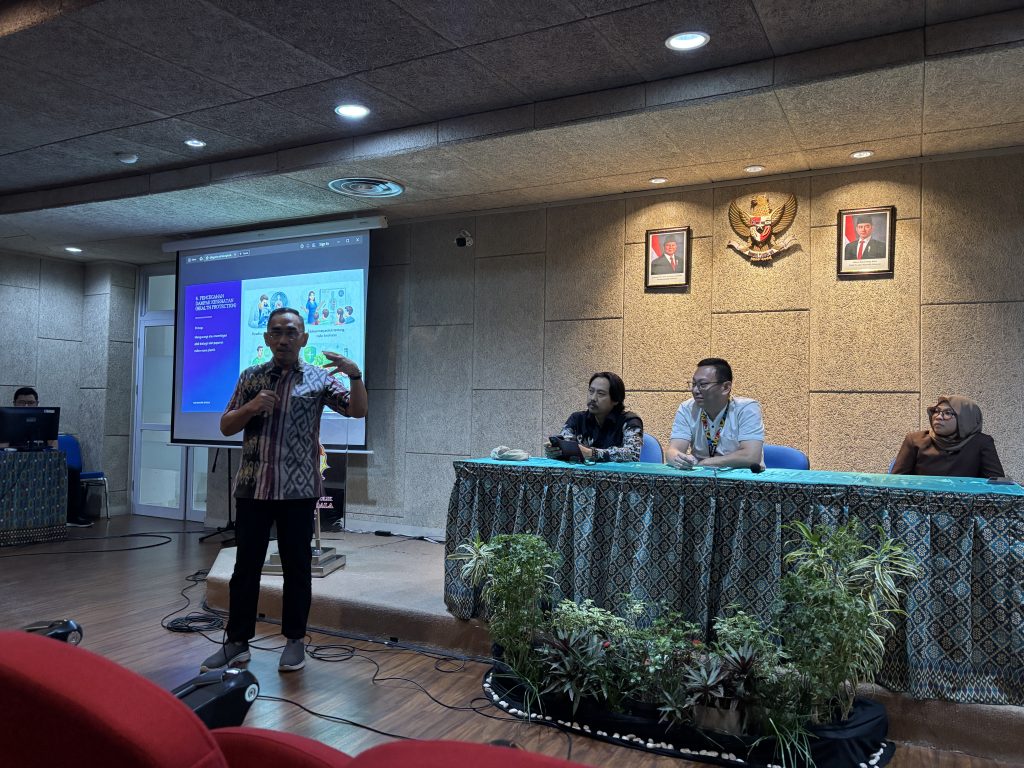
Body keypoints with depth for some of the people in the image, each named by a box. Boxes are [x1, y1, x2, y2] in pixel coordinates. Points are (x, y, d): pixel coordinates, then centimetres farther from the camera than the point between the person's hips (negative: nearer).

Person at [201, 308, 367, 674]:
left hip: (298, 489, -2)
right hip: (253, 486, 2)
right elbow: (226, 426, 9)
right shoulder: (250, 377, 9)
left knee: (297, 566, 6)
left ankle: (295, 640, 19)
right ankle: (237, 641, 20)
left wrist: (355, 375, -24)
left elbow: (357, 411, -7)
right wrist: (251, 407, -11)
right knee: (246, 565, 8)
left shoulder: (318, 378, 1)